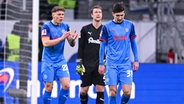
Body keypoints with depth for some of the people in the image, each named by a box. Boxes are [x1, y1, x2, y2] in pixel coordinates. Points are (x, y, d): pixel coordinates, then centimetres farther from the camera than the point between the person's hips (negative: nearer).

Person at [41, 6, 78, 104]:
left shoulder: (65, 26, 5)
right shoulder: (46, 26, -9)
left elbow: (71, 44, 8)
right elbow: (46, 43, -21)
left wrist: (72, 39, -16)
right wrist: (62, 38, -25)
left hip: (61, 61, 4)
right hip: (48, 62, -4)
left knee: (66, 85, -8)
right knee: (49, 87, -2)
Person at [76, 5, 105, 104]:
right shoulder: (85, 29, 5)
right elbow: (81, 47, 5)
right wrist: (79, 63, -2)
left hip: (100, 64, 0)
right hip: (87, 64, 0)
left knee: (100, 89, -6)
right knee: (84, 90, 0)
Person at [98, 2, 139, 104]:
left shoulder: (130, 25, 6)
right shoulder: (107, 27, 0)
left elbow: (133, 43, 15)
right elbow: (102, 46, 5)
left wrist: (136, 60, 11)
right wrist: (101, 64, 2)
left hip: (126, 64, 1)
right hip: (111, 64, -1)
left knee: (127, 91, -8)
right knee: (113, 91, -4)